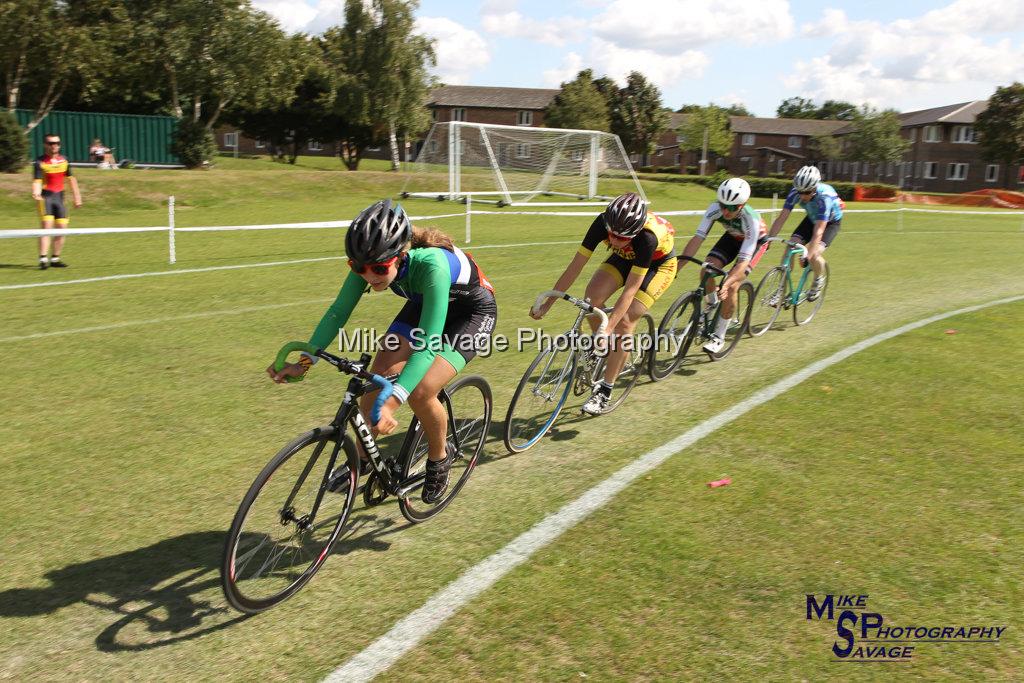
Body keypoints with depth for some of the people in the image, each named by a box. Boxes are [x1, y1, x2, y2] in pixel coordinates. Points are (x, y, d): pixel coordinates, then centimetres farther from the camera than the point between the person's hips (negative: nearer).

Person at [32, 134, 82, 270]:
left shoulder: (63, 160, 8)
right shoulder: (40, 162, -7)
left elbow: (71, 179, 17)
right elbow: (37, 181, -17)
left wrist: (77, 196, 16)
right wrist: (36, 193, -36)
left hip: (59, 196, 5)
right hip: (45, 196, -5)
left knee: (62, 229, 5)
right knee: (47, 226, -16)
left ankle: (55, 259, 16)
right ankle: (43, 259, -17)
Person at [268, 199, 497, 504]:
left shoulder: (431, 264, -41)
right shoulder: (370, 262, -24)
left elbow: (427, 343, -46)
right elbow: (338, 312, -15)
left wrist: (391, 403, -55)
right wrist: (304, 361, -26)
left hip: (473, 311, -6)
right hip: (424, 304, 6)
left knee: (420, 392, -21)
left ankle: (439, 459, 8)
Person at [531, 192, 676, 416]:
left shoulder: (647, 237, -42)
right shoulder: (602, 223, -31)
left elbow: (630, 289, -39)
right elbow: (575, 266, -26)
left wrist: (609, 327, -45)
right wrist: (546, 305, -26)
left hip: (659, 263, -4)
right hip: (626, 257, 5)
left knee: (624, 321, -18)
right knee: (593, 294, -21)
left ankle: (605, 391, -8)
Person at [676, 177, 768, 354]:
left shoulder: (751, 221, -41)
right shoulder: (715, 208, -31)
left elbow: (743, 261, -43)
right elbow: (698, 238, -33)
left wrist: (726, 284, -58)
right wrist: (677, 266, -42)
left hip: (756, 241, -4)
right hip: (733, 236, 4)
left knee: (730, 288, -20)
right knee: (706, 272, -19)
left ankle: (719, 336, -6)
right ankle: (712, 306, 11)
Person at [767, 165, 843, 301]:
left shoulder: (824, 197, -39)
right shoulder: (795, 192, -27)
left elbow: (819, 230, -44)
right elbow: (781, 218, -27)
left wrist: (808, 255, -53)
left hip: (831, 222, -5)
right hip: (812, 218, 5)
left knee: (814, 255, -26)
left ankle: (819, 280, 6)